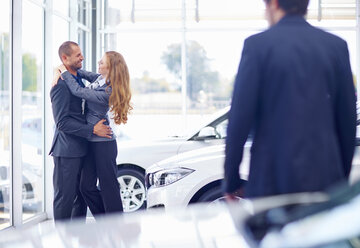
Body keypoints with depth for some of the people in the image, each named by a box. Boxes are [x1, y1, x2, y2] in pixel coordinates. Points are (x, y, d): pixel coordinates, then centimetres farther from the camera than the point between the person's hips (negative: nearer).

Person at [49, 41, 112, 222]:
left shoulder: (78, 80, 15)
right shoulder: (61, 85, -15)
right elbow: (62, 122, -20)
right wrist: (93, 129, -21)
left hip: (81, 149, 9)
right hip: (67, 151, -9)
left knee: (82, 194, 14)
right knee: (65, 196, -1)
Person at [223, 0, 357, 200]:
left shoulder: (257, 44, -4)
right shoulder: (337, 46, 6)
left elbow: (240, 116, -6)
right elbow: (348, 118, 8)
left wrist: (231, 180, 2)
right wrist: (343, 178, 17)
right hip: (325, 178, 3)